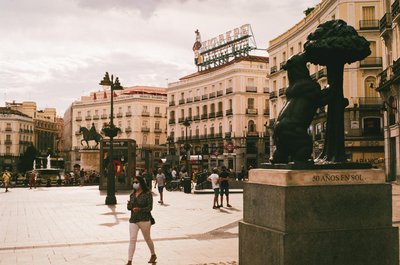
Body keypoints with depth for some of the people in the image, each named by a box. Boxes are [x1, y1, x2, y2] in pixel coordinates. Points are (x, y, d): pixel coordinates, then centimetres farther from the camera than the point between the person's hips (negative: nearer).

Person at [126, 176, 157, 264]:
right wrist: (129, 206, -10)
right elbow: (129, 207, 14)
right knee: (132, 240, -4)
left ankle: (153, 255, 36)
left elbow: (150, 208, -13)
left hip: (144, 220, -4)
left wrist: (139, 209, -28)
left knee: (147, 238, 12)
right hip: (133, 220, 4)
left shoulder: (147, 194, -9)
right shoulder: (132, 195, 8)